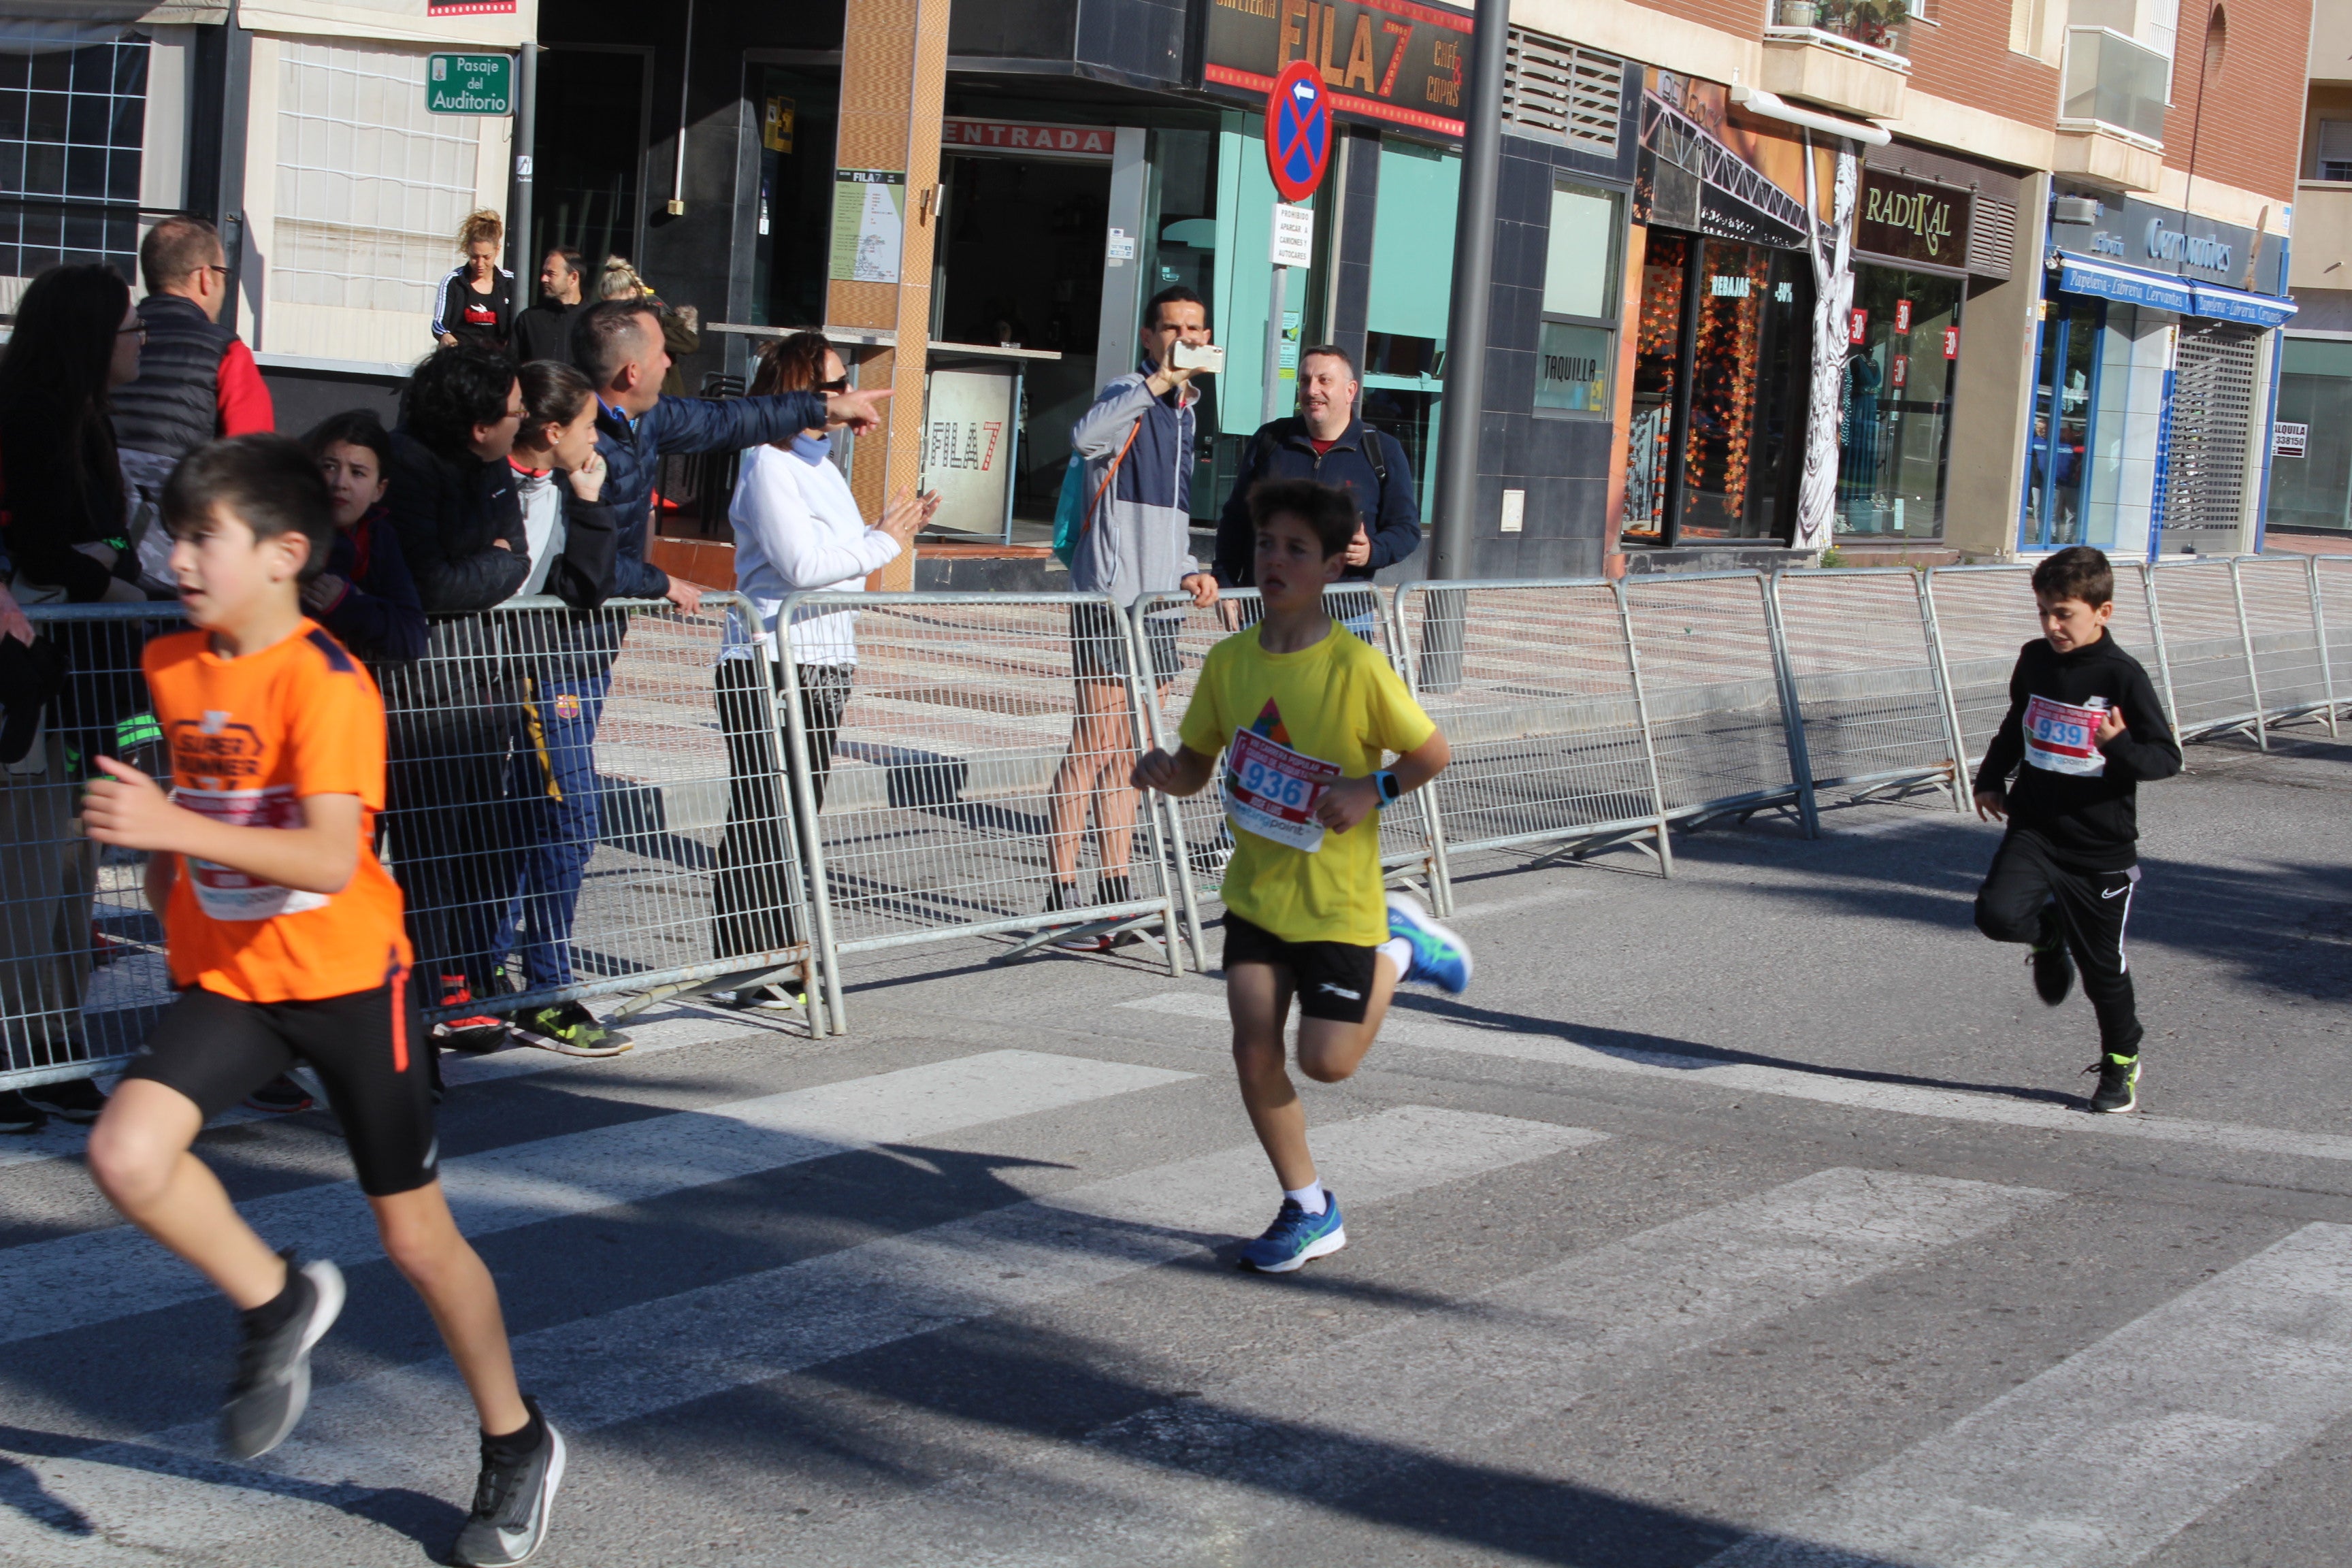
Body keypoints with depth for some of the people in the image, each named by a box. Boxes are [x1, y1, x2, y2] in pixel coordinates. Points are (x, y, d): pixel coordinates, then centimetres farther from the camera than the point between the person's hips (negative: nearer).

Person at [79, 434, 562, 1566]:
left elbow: (331, 859, -33)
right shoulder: (171, 666, 2)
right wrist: (167, 896, 16)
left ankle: (517, 1444, 27)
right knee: (125, 1154, -22)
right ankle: (278, 1303, 5)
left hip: (346, 977, -5)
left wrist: (173, 826, -41)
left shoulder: (326, 684, -20)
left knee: (416, 1238, 5)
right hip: (222, 979, 5)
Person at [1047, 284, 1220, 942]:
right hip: (1110, 597, -8)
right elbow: (1085, 436, -34)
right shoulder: (1130, 394, -8)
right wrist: (1159, 380, -35)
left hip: (1158, 602, 8)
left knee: (1131, 756, 11)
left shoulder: (1184, 409, 18)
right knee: (1094, 749, -8)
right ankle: (1062, 898, -5)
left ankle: (1115, 893, 16)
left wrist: (1187, 570, 12)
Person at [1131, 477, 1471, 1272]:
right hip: (1256, 891, 4)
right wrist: (1166, 773, -16)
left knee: (1327, 1061, -3)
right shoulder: (1229, 660, -3)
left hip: (1337, 899, -4)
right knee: (1254, 1050, -2)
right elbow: (1198, 764, 6)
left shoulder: (1358, 668, -17)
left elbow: (1433, 753, -7)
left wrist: (1373, 790, -23)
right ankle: (1310, 1211, 16)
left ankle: (1398, 952, 25)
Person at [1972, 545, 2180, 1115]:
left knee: (2103, 965, 6)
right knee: (1998, 913, -22)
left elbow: (2168, 758, -12)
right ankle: (2049, 936, 14)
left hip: (2100, 844, -3)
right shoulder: (2035, 660, 3)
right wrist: (1991, 779, 16)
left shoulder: (2122, 676, -13)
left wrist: (2122, 746, -31)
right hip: (2034, 828, 4)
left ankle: (2121, 1062, 30)